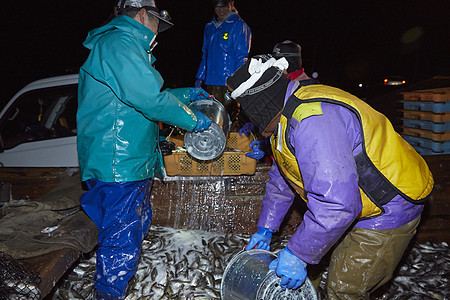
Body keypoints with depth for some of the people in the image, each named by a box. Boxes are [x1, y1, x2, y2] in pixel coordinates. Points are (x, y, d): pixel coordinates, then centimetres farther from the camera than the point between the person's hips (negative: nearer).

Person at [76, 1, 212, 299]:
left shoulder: (125, 45, 22)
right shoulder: (119, 43, -15)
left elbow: (144, 94, 28)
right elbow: (151, 99, -24)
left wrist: (187, 93, 28)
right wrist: (193, 119, -11)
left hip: (130, 160, 12)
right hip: (120, 165, -11)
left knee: (138, 224, 24)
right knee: (122, 239, -1)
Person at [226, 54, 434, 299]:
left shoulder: (313, 121, -33)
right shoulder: (286, 115, 3)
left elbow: (336, 205, -37)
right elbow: (281, 179, 14)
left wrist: (297, 254, -25)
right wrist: (265, 228, 14)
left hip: (386, 212, -10)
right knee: (338, 280, 19)